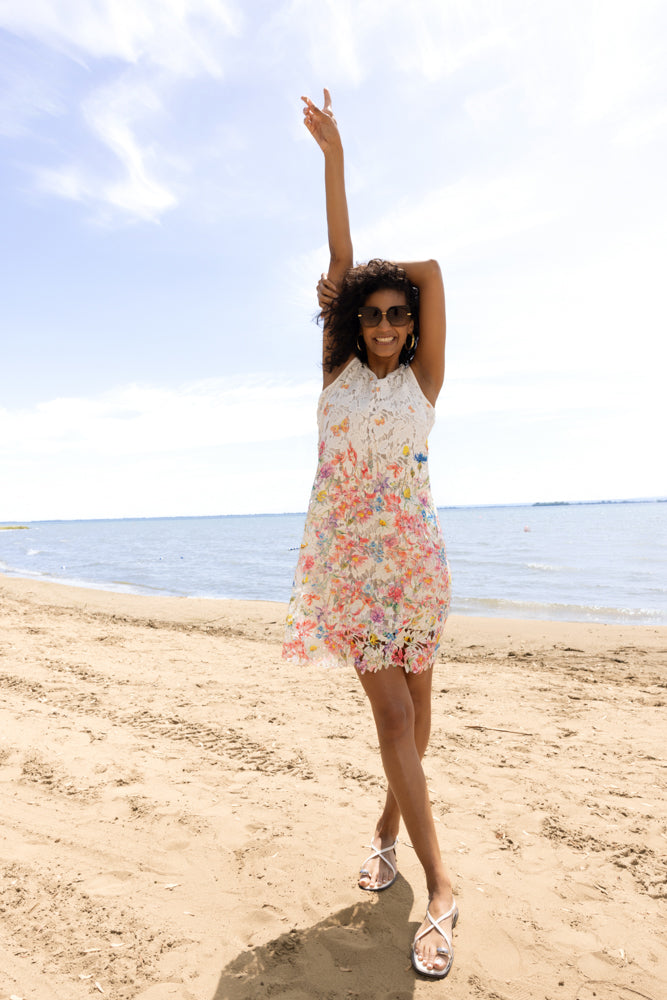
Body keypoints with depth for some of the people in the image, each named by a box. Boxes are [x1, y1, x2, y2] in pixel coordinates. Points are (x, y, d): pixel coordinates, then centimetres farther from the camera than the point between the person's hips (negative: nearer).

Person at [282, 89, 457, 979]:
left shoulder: (424, 378, 4)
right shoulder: (339, 370, 5)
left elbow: (431, 269, -2)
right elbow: (341, 262, 1)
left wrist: (399, 280, 13)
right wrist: (333, 157, 1)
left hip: (414, 555, 1)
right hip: (347, 558, 0)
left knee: (415, 700, 11)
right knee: (392, 712, -3)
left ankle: (392, 821, 37)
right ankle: (440, 887, 7)